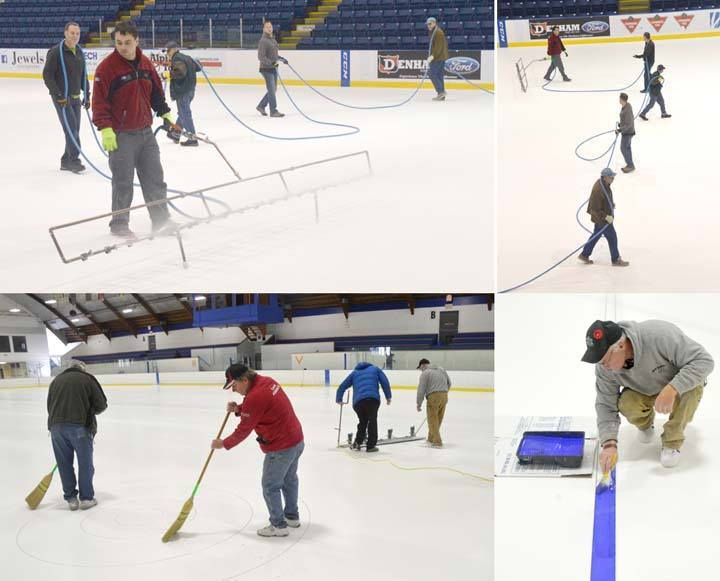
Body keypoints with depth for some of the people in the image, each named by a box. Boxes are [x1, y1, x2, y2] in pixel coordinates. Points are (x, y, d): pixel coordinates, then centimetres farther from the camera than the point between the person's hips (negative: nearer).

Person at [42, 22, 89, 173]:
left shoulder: (79, 52, 9)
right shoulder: (56, 52, -12)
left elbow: (83, 75, 19)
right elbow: (47, 75, -15)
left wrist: (86, 95, 14)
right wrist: (59, 96, -20)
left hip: (76, 97, 7)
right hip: (62, 98, -7)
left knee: (74, 130, 9)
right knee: (71, 128, -12)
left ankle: (66, 161, 18)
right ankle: (74, 160, -6)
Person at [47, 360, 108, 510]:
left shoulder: (56, 380, 18)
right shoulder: (87, 379, 7)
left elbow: (50, 406, 17)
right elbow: (101, 404, 3)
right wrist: (89, 411, 22)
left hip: (56, 427, 3)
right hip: (80, 426, -3)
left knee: (64, 464, 13)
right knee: (85, 463, 9)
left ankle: (71, 498, 20)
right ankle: (86, 498, 14)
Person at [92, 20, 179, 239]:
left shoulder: (145, 64, 6)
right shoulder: (107, 67, -13)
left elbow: (156, 91, 19)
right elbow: (99, 100, -14)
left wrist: (165, 115, 14)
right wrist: (105, 129, -20)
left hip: (145, 132, 6)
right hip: (121, 135, -6)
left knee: (154, 178, 10)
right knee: (123, 182, 1)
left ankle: (161, 219, 20)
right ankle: (119, 223, 15)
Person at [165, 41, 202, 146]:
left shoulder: (177, 59, -13)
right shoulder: (186, 57, 16)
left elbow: (180, 72, -27)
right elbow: (198, 68, 21)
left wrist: (169, 74, -18)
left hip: (182, 91, -10)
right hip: (190, 89, 10)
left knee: (185, 114, -8)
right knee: (183, 112, 20)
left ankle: (192, 138, -10)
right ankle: (175, 134, 36)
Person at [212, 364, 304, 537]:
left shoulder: (255, 397, -25)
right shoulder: (267, 381, 1)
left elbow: (243, 430, -15)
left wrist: (223, 444, -1)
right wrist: (238, 409, 0)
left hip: (280, 448, -10)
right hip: (297, 440, 10)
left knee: (270, 486, 6)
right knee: (289, 479, 25)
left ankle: (278, 525, 17)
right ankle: (292, 516, 41)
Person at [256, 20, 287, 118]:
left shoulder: (273, 40, 12)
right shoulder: (263, 41, -15)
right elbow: (261, 57, -21)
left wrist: (282, 59, 21)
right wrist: (271, 62, -31)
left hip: (273, 68, 9)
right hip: (266, 69, -9)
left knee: (273, 89, 14)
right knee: (272, 90, -7)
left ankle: (261, 106, 26)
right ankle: (273, 111, -1)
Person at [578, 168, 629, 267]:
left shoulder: (604, 183, -6)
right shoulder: (598, 190, -35)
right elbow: (595, 209, -30)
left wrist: (611, 203, 12)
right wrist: (606, 217, -25)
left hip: (604, 216, 9)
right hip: (602, 218, -9)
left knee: (596, 235, 23)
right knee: (612, 237, 7)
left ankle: (584, 255, 37)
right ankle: (616, 260, 25)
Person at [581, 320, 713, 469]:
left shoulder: (660, 335, -41)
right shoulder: (605, 367, -26)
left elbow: (704, 360, -38)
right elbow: (606, 405, -19)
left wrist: (671, 390, -47)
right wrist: (609, 444, -32)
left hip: (679, 384, -2)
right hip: (645, 390, 2)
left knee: (693, 386, -35)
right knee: (626, 403, -28)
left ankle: (672, 441, -13)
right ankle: (645, 424, 9)